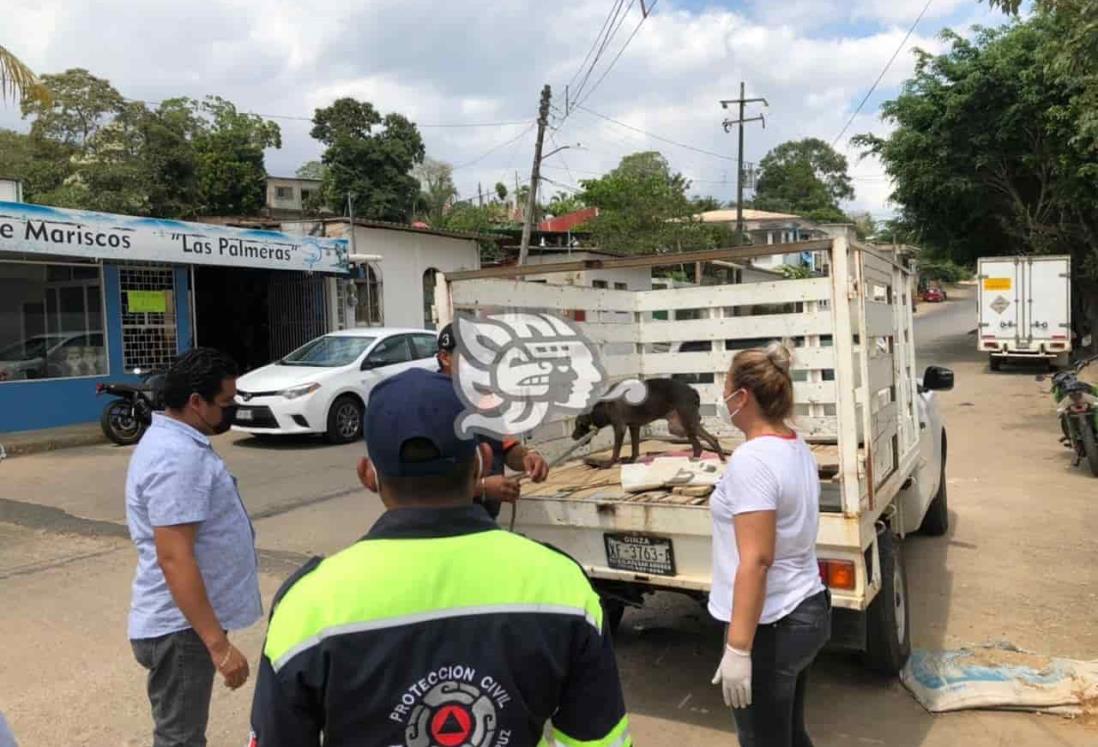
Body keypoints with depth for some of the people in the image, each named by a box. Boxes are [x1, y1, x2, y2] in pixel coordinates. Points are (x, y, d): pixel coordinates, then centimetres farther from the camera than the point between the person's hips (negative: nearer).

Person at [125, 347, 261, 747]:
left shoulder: (176, 442, 9)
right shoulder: (177, 458, -25)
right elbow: (174, 558, -29)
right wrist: (218, 643, -28)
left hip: (186, 621, 10)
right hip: (182, 627, -10)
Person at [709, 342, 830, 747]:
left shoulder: (752, 460, -22)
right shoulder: (798, 449, 5)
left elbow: (756, 561, -25)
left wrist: (738, 648, -23)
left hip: (770, 626, -9)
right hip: (808, 610, 9)